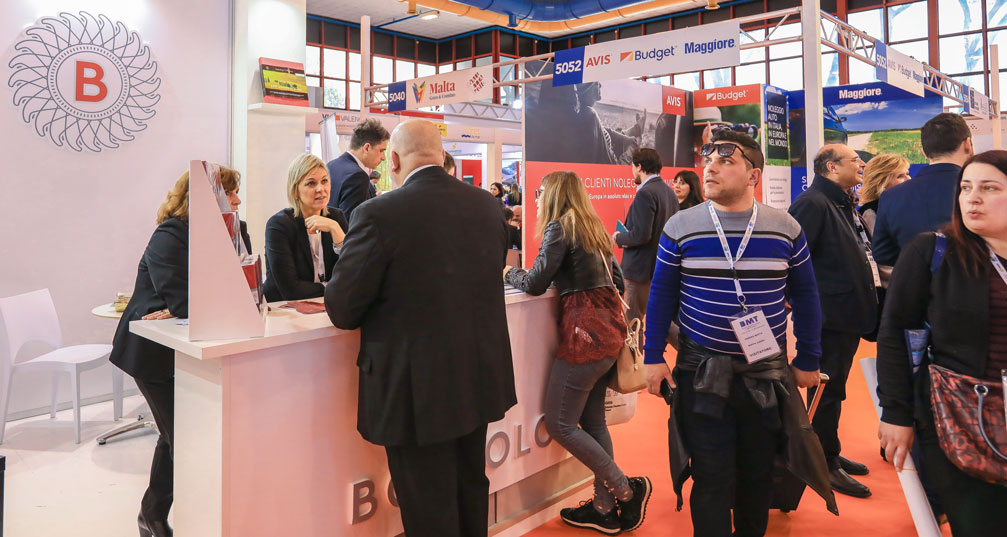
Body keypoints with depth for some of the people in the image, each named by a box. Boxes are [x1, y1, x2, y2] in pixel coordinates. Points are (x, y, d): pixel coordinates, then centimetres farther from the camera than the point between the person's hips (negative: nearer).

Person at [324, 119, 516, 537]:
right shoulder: (487, 204, 0)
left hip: (418, 392, -6)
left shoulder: (379, 214, -19)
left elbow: (341, 310, -14)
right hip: (481, 379, 6)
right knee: (471, 494, 26)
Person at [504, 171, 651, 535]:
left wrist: (508, 273, 8)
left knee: (560, 424, -1)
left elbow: (535, 284, -11)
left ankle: (626, 489, 3)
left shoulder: (559, 228, -7)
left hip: (584, 333, -9)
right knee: (593, 420, 14)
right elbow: (616, 280, 19)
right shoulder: (593, 228, 16)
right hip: (610, 329, 9)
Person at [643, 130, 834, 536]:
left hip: (767, 374, 2)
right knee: (712, 478, 5)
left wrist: (808, 360, 6)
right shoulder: (680, 227, -5)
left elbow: (805, 297, 5)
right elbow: (662, 296, 0)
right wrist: (653, 357, -3)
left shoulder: (785, 229, -2)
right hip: (701, 374, -1)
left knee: (758, 474, 17)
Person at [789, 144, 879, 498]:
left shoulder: (843, 204, 16)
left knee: (834, 387, 18)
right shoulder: (812, 203, -16)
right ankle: (826, 464, 12)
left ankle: (831, 453, 31)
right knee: (827, 390, 0)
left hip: (847, 314, 10)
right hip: (828, 315, -10)